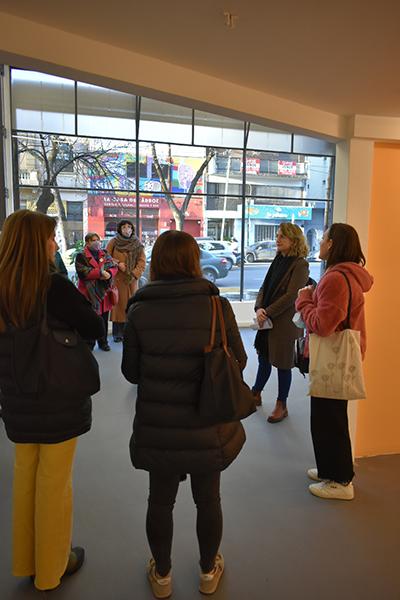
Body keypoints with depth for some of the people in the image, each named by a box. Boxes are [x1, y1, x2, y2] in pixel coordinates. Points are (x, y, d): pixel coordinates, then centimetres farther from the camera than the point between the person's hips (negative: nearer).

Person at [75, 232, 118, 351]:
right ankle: (88, 343, 15)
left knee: (104, 318, 10)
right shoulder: (81, 256, -3)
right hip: (89, 293, -4)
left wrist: (109, 274, -15)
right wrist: (100, 273, -20)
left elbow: (114, 266, 7)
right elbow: (82, 273, -16)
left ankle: (103, 342, 24)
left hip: (104, 292, 4)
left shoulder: (105, 254, 13)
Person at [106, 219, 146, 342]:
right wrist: (117, 263, -11)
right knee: (119, 305, -2)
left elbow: (142, 262, 6)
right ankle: (117, 334, 7)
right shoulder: (113, 242, 3)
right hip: (117, 279, -2)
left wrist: (133, 274, -7)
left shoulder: (137, 244, 9)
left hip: (132, 280, 2)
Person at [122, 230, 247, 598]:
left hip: (157, 427, 1)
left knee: (160, 501, 21)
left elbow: (131, 371, -4)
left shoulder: (139, 310, -11)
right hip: (206, 427, 0)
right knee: (208, 500, 21)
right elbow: (238, 362, -5)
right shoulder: (216, 305, -14)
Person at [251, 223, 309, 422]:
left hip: (285, 322, -7)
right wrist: (259, 308, -7)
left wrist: (267, 312, -18)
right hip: (268, 320, 7)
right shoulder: (278, 260, 12)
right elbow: (265, 287, 10)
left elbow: (291, 295, -18)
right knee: (264, 359, 19)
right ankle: (256, 395, 37)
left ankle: (282, 406, 20)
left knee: (282, 364, 5)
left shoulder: (300, 265, -11)